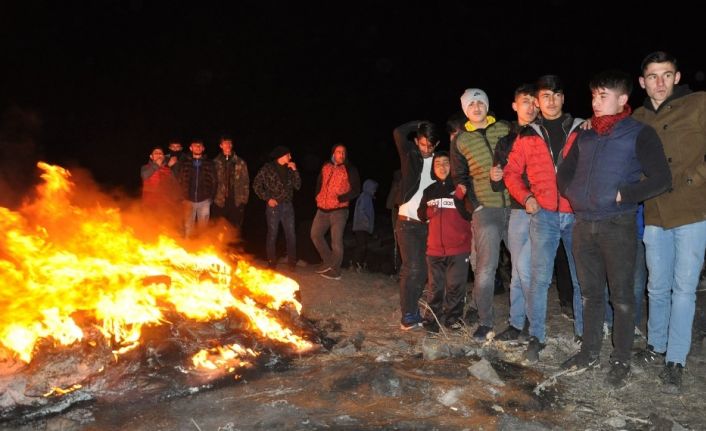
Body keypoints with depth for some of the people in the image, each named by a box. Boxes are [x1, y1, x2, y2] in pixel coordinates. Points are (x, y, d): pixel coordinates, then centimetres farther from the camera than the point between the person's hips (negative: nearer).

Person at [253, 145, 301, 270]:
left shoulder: (289, 169, 11)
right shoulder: (268, 168, -2)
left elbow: (297, 186, 6)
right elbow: (256, 185, -4)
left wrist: (295, 171, -3)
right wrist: (267, 198, -10)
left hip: (288, 206, 4)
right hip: (273, 206, -4)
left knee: (291, 235, 4)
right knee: (272, 235, 4)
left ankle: (292, 262, 14)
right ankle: (271, 263, 14)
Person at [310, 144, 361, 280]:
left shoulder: (350, 169, -4)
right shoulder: (326, 167, 11)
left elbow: (356, 190, -7)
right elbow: (319, 182, 27)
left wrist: (340, 198, -16)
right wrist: (318, 196, 12)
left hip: (339, 210, -6)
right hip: (323, 209, 6)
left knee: (336, 240, -3)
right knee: (315, 234, 9)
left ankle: (335, 270, 9)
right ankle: (328, 261, 24)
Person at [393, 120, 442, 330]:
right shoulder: (410, 154, 1)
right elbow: (399, 132, -14)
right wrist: (421, 125, -2)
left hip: (429, 223, 3)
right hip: (408, 222, -3)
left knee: (423, 269, 6)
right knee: (412, 268, -10)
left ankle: (412, 311, 20)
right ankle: (409, 317, -2)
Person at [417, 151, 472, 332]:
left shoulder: (460, 188, 0)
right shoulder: (429, 191, 10)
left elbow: (469, 215, -6)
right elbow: (421, 215, 19)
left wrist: (461, 198, -22)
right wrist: (429, 211, -3)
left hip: (458, 248, -2)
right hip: (435, 247, 3)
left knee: (455, 285, 3)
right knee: (434, 286, 8)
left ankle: (453, 317, 16)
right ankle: (431, 318, 17)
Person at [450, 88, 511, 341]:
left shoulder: (505, 129, 8)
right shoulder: (461, 141, 8)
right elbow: (459, 177, 11)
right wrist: (474, 205, 1)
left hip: (514, 205, 2)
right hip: (485, 209, -1)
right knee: (486, 268, -6)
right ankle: (485, 323, 7)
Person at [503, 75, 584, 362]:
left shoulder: (580, 130, 8)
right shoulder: (527, 136, 9)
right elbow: (511, 172, 13)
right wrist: (525, 197, -1)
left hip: (577, 214, 1)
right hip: (543, 215, 0)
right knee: (539, 278, -2)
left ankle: (583, 334, 22)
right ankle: (536, 337, 8)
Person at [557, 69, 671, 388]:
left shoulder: (639, 133, -2)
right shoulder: (585, 137, 14)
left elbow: (661, 179, -11)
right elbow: (563, 174, 23)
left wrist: (621, 195, -13)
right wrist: (574, 194, 6)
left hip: (618, 226, -5)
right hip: (583, 225, 5)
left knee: (621, 295, 3)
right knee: (590, 293, 13)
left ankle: (621, 361, 15)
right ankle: (590, 351, 25)